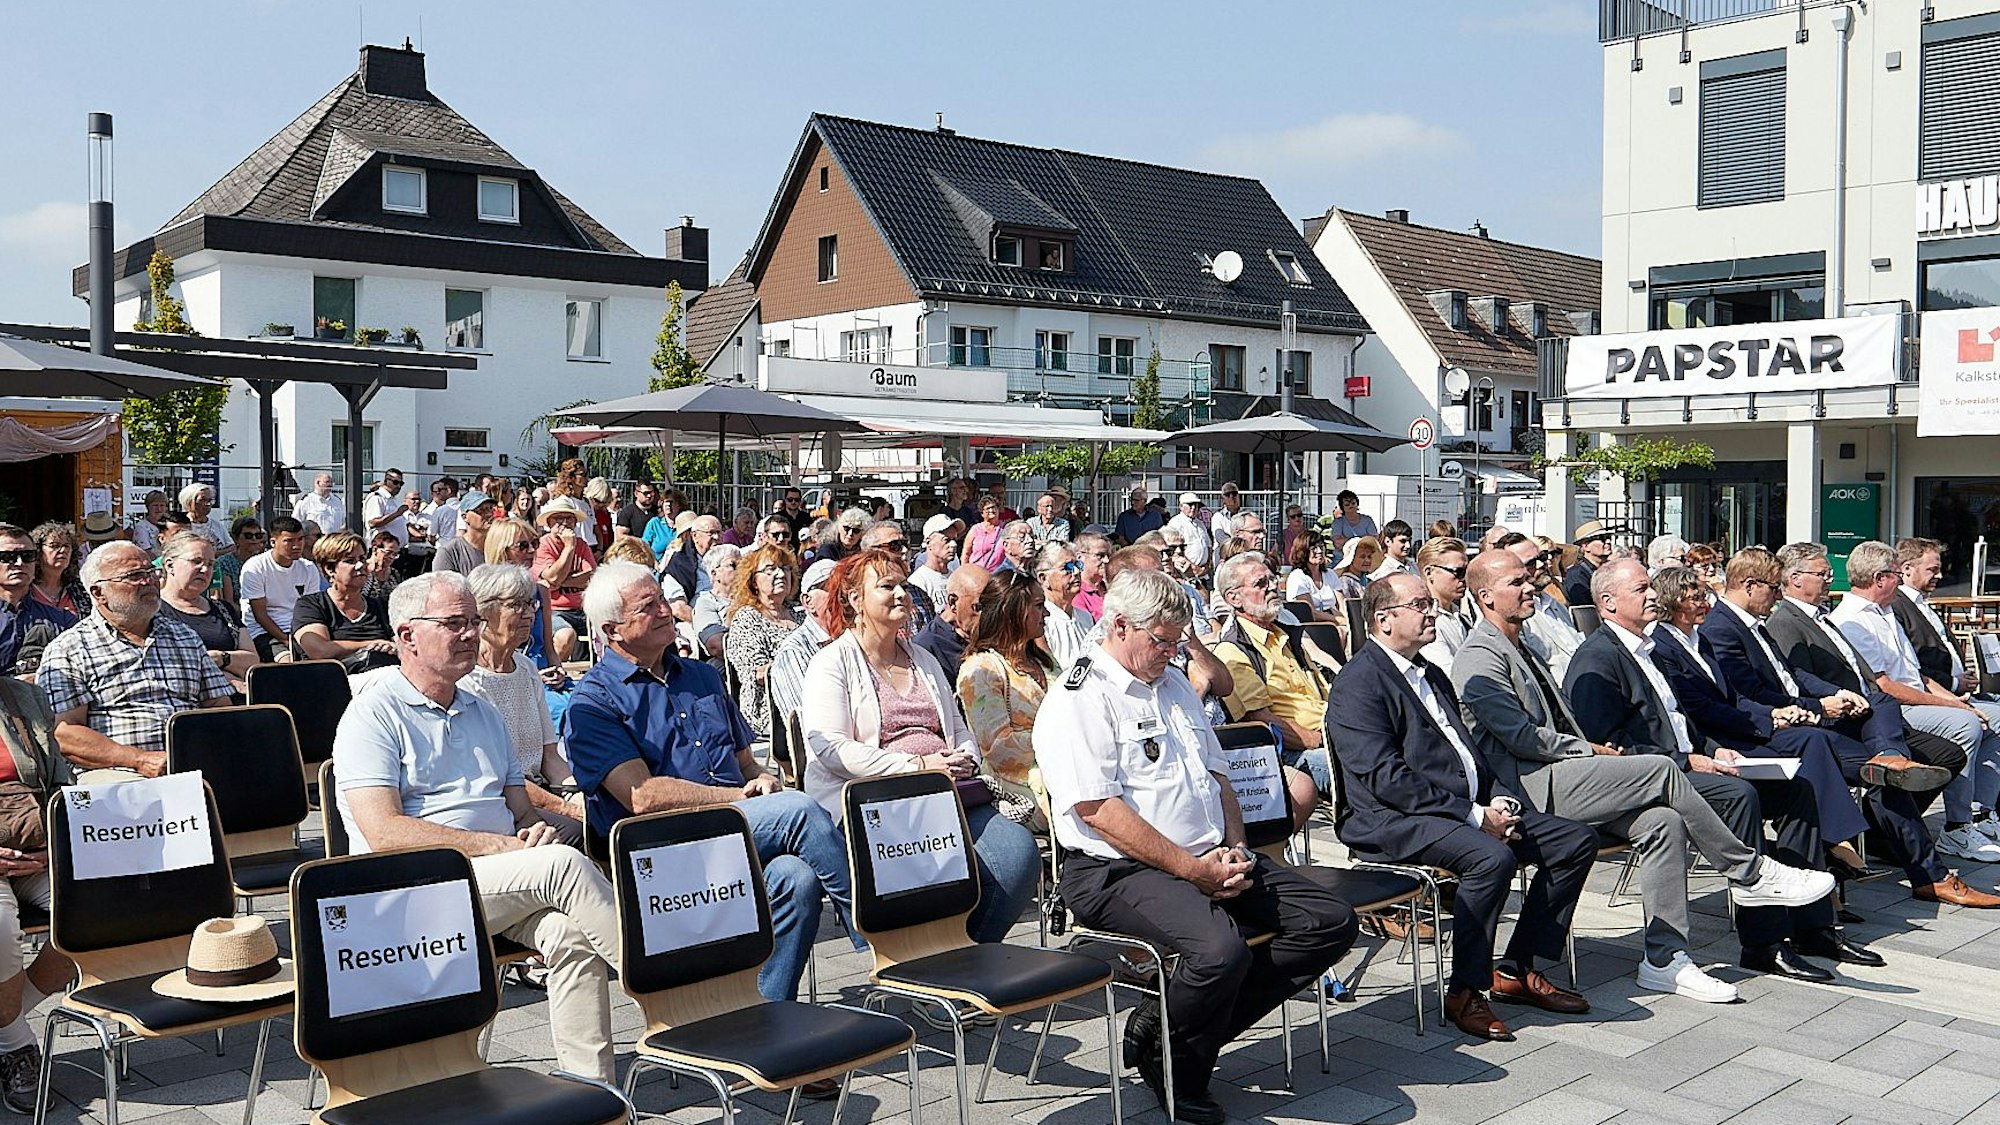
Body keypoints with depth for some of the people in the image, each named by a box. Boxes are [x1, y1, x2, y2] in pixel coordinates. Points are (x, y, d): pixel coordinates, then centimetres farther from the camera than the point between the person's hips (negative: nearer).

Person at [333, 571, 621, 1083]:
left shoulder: (485, 714, 23)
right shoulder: (374, 714, 0)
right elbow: (384, 833, -13)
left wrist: (534, 829, -3)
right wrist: (499, 845, -17)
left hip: (507, 888, 6)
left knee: (571, 933, -28)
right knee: (564, 864, -28)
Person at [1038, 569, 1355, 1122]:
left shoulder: (1174, 684, 19)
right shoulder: (1079, 699, -8)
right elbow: (1098, 810, -17)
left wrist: (1234, 849, 4)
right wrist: (1193, 869, -17)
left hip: (1211, 859, 9)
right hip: (1120, 871, -9)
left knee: (1331, 921, -3)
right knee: (1221, 950, -35)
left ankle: (1163, 1029, -3)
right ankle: (1179, 1076, -3)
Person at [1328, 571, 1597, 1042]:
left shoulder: (1431, 676, 21)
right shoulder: (1359, 684, -10)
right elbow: (1385, 778, -19)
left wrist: (1498, 799, 2)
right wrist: (1474, 816, -19)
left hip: (1470, 808, 10)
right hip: (1392, 821, -9)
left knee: (1576, 840, 1)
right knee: (1492, 857, -34)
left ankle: (1517, 968, 8)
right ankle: (1464, 992, -17)